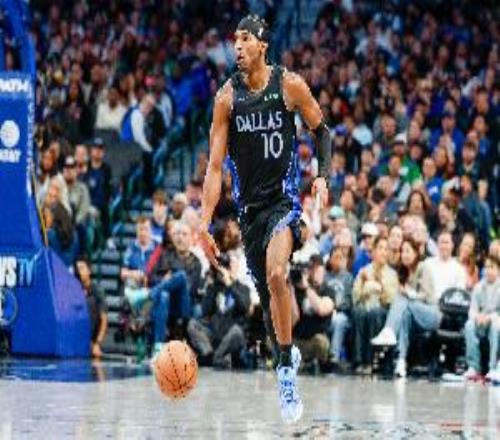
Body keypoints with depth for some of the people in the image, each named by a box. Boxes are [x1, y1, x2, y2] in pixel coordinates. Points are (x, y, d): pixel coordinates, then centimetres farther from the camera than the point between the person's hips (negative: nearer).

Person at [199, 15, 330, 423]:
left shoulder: (290, 84, -6)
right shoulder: (228, 96, -2)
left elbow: (321, 131, 9)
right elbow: (215, 165, -2)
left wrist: (323, 176, -7)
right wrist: (205, 224, -7)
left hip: (284, 199, -4)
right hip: (249, 204, 4)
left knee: (276, 275, -27)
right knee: (267, 290, 11)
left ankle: (287, 367, -18)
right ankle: (289, 353, 37)